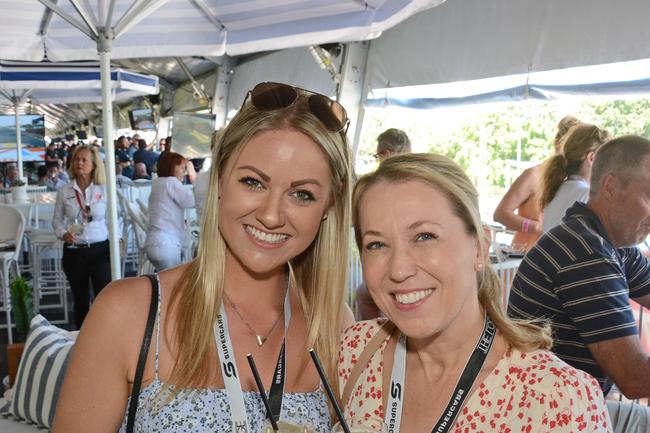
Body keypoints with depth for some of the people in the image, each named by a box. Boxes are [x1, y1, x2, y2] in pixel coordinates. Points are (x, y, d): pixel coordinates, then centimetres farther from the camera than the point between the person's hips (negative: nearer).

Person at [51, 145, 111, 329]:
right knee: (80, 298, 13)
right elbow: (57, 220, 9)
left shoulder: (104, 190, 0)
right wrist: (63, 234, -10)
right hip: (74, 251, 2)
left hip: (100, 249, -2)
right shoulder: (64, 191, 2)